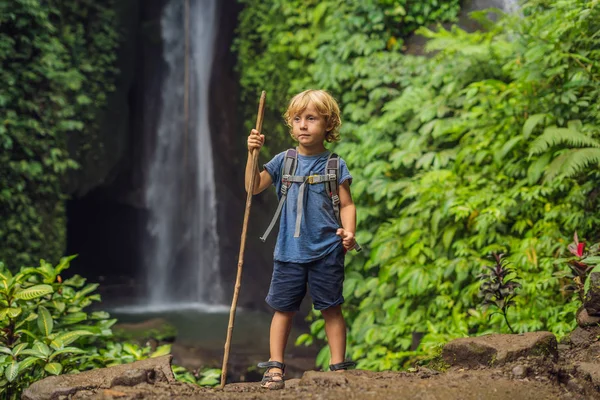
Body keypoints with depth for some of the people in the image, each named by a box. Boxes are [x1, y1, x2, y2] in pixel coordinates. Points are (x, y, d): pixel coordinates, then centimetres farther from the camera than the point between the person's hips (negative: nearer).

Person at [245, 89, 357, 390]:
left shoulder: (335, 165, 1)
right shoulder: (284, 161, 6)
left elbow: (346, 205, 0)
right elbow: (253, 187, 0)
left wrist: (348, 232, -17)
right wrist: (253, 154, -11)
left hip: (326, 251, -2)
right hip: (289, 251, 2)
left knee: (331, 309, 4)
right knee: (283, 308, 5)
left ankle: (338, 367, 11)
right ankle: (275, 367, 11)